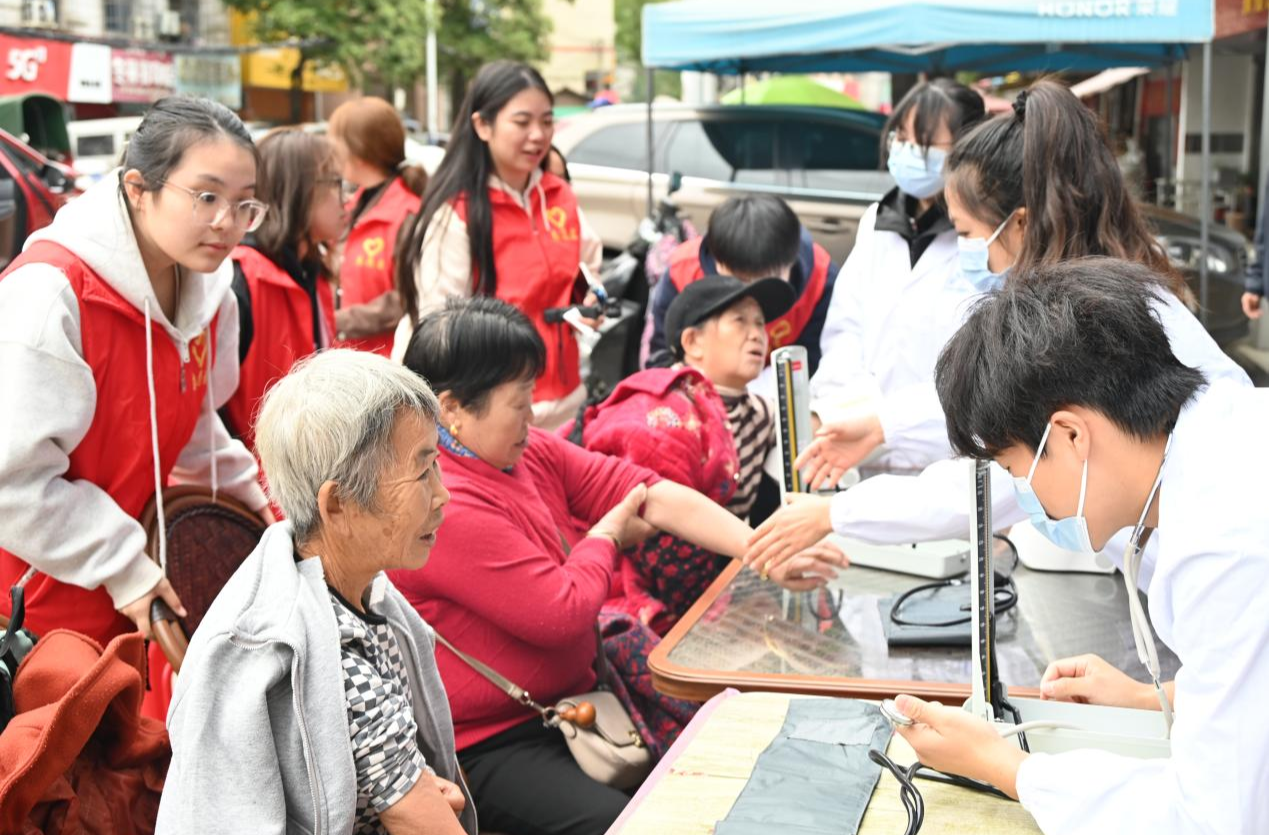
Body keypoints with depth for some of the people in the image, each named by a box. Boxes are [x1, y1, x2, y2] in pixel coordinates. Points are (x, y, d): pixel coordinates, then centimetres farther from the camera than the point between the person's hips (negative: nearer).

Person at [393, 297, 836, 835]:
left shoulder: (533, 453, 3)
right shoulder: (443, 505, -25)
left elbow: (656, 495, 0)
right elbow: (562, 613, -23)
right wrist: (607, 537, -4)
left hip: (570, 698, 9)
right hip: (489, 745, -9)